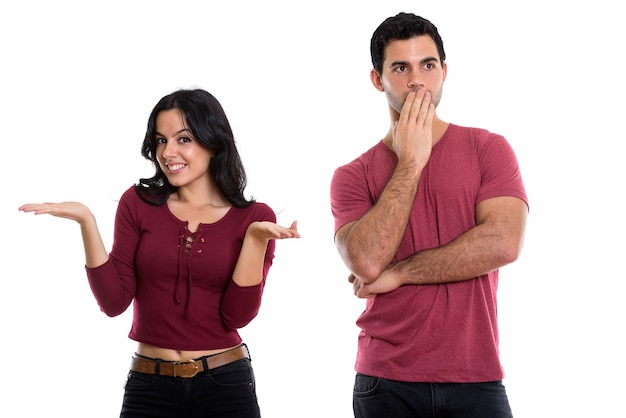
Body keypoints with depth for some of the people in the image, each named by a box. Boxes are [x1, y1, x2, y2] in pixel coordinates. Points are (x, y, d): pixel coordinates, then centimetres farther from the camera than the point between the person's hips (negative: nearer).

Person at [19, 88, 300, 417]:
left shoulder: (254, 217, -3)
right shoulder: (138, 203, 0)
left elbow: (238, 316, -9)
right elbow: (114, 302, -6)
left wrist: (256, 238, -19)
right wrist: (86, 222, -14)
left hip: (225, 387, 0)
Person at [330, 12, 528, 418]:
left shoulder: (488, 149, 2)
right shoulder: (353, 176, 3)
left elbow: (503, 244, -13)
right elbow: (366, 262, -14)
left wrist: (398, 272, -9)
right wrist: (410, 163, -9)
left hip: (476, 380, 0)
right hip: (386, 383, 1)